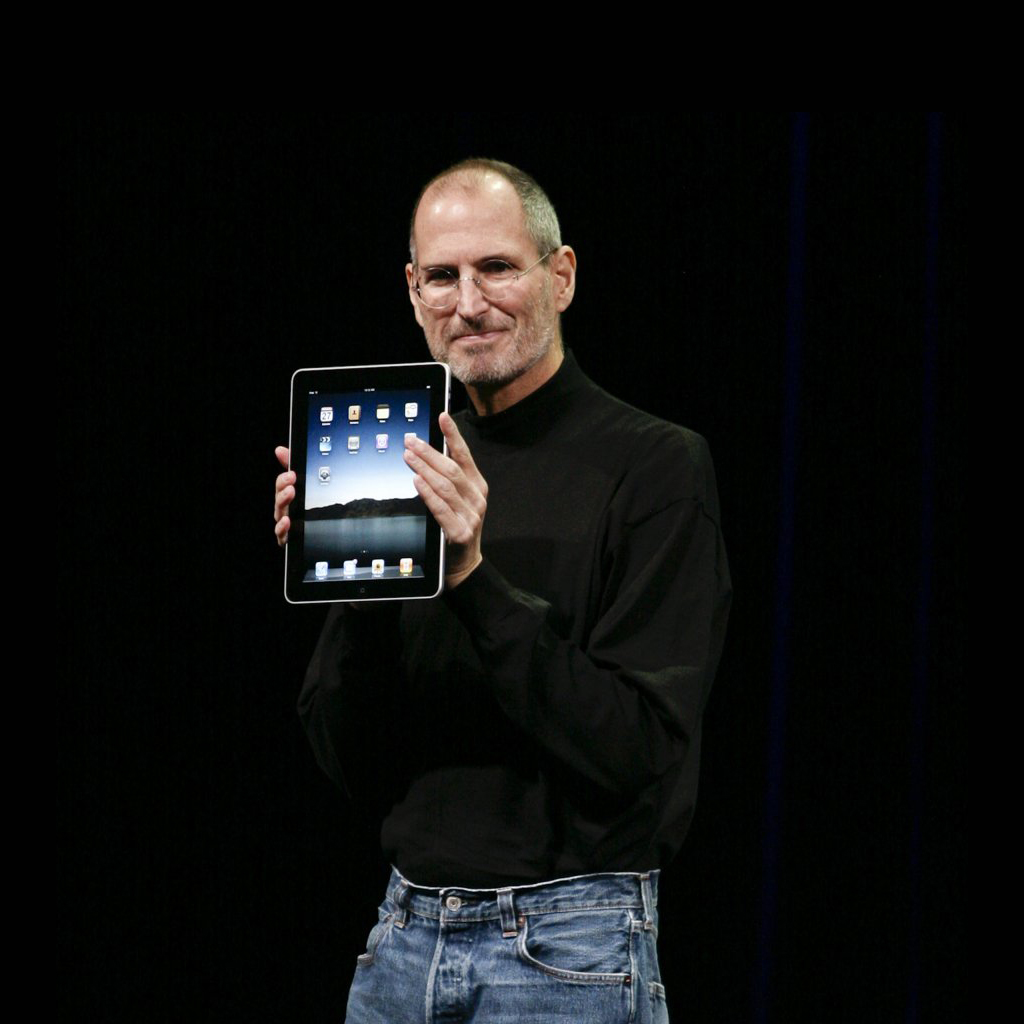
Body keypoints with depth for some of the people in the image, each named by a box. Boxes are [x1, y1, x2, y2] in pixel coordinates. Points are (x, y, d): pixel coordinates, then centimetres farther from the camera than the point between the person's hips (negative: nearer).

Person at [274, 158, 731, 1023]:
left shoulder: (656, 465, -8)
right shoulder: (408, 469, 8)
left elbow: (640, 749, -17)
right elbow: (354, 764, 5)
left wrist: (475, 578, -22)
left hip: (566, 949, -5)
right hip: (407, 934, 5)